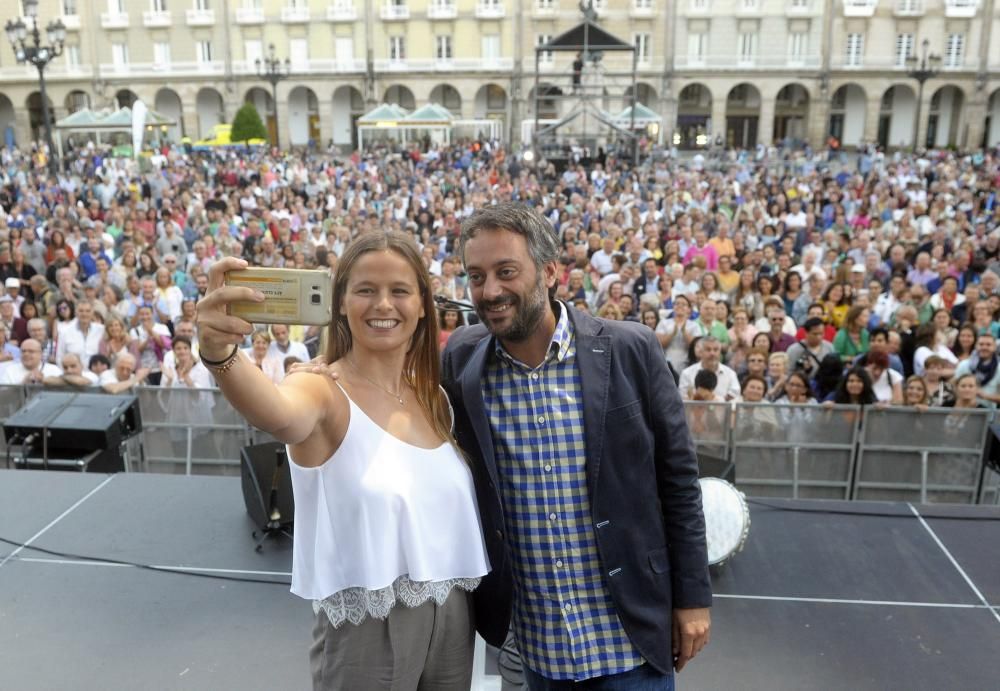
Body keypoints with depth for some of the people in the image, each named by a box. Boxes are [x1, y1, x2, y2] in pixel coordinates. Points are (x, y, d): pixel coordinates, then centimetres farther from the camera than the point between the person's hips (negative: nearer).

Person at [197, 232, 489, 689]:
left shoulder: (435, 397, 2)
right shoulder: (324, 392, -14)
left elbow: (452, 508, 9)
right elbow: (279, 416, -38)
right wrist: (220, 355, -56)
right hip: (365, 632, -5)